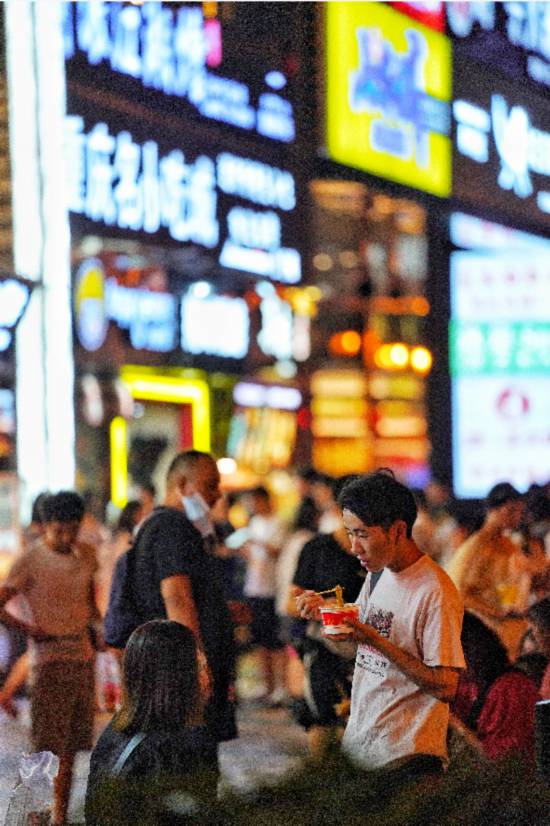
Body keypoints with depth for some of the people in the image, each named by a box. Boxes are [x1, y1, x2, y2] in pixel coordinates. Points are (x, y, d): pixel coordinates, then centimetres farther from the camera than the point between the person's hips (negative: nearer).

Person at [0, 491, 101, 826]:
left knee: (71, 747, 8)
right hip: (50, 660, -6)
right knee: (48, 748, -7)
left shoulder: (84, 560, 12)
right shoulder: (31, 560, -6)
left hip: (82, 658, 6)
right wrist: (30, 629, -17)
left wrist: (102, 629, 4)